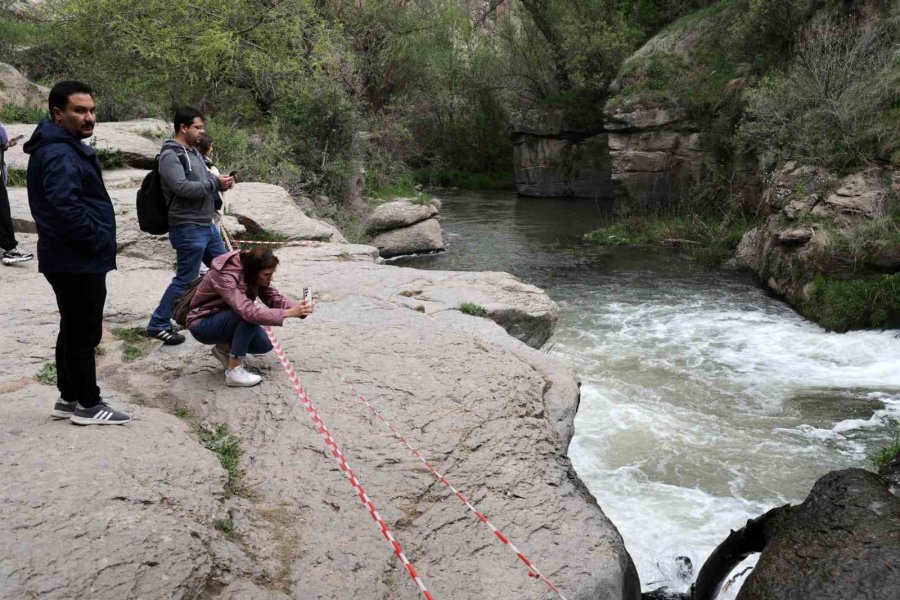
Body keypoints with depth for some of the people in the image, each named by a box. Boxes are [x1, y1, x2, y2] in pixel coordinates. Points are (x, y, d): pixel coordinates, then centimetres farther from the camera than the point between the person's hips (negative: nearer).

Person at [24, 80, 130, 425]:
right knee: (85, 333, -1)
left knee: (73, 330, 17)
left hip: (71, 258, 11)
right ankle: (88, 405, 10)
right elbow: (65, 207, -30)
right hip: (79, 261, -11)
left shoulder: (63, 147, 15)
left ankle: (69, 398, 28)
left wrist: (98, 241, 13)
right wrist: (100, 241, -19)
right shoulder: (60, 154, -19)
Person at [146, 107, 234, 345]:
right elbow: (182, 187, -27)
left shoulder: (194, 152, 14)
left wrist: (221, 181, -2)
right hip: (188, 229, -9)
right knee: (185, 280, -3)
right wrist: (215, 184, -19)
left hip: (207, 225, 9)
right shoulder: (170, 156, -15)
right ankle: (158, 325, 9)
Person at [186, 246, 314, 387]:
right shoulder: (225, 276, -34)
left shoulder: (251, 269, -11)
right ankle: (234, 371, -23)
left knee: (264, 345, -11)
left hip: (225, 319, 7)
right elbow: (248, 311, -45)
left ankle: (224, 348, 11)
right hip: (202, 325, -7)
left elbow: (274, 298, -13)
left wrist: (299, 308, -31)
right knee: (250, 316, -32)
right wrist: (287, 313, -47)